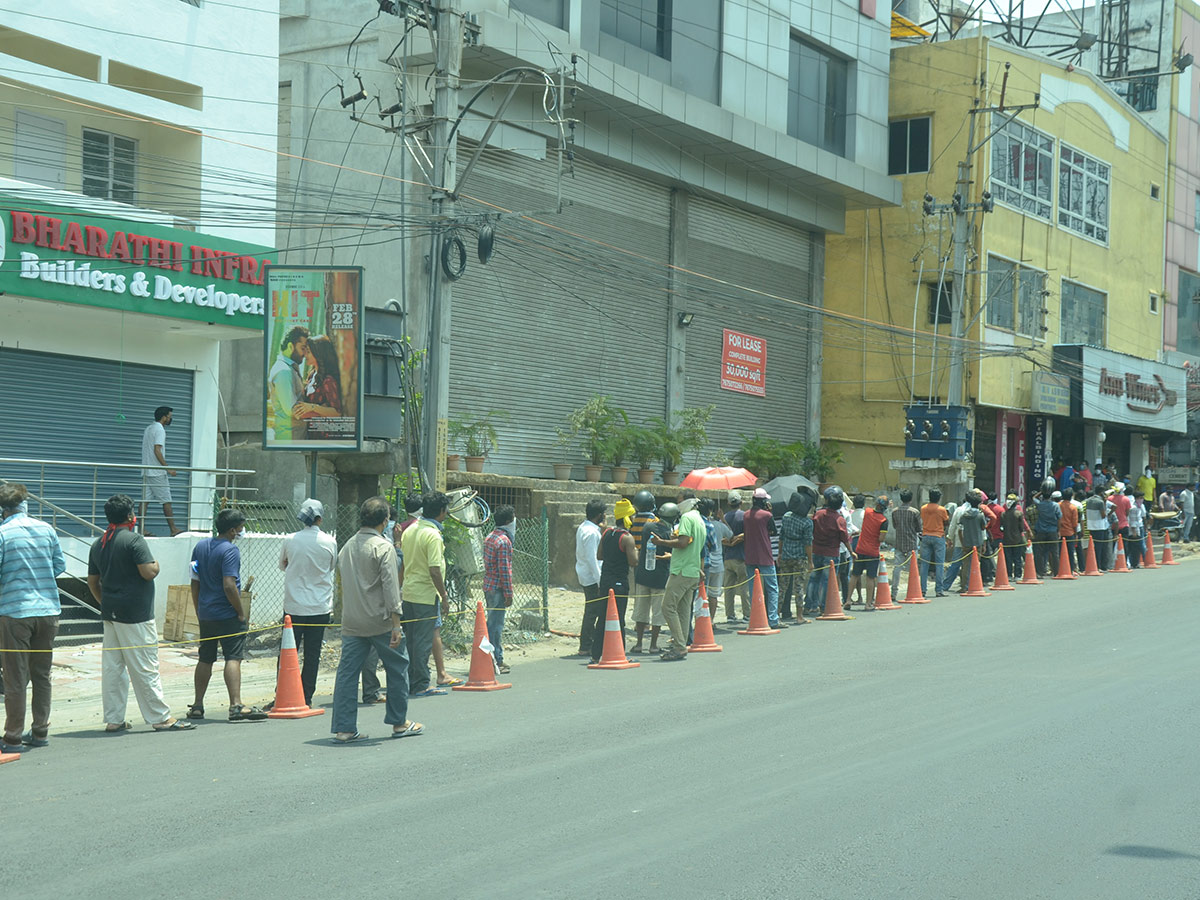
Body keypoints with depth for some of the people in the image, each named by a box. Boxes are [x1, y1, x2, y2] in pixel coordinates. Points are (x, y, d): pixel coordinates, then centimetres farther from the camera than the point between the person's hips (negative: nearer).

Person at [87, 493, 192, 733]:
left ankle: (113, 719, 11)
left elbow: (92, 582, 16)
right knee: (145, 668, -4)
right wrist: (156, 566, 2)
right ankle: (160, 718, 1)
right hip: (135, 615, -8)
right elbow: (148, 572, -20)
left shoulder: (98, 544, 12)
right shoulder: (134, 540, -12)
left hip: (110, 613, 8)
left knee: (112, 667, 9)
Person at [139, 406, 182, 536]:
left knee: (145, 500, 3)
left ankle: (142, 529, -1)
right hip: (157, 472, -9)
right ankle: (173, 529, -1)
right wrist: (168, 468, -18)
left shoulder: (148, 428, 18)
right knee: (166, 501, -3)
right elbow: (157, 450, -19)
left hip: (146, 471, 9)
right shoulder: (159, 430, -11)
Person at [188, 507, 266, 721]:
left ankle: (197, 706, 17)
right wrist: (241, 612, -12)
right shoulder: (230, 551, -14)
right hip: (227, 615, -8)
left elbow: (195, 582, 14)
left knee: (205, 660, 14)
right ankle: (236, 706, -16)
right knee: (233, 658, -9)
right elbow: (229, 586, -21)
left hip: (205, 614, 8)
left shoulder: (200, 547, 10)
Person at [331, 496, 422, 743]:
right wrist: (396, 624, -17)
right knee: (397, 668, 10)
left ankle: (343, 728, 1)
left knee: (347, 672, 5)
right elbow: (390, 586, -16)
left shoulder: (347, 546, 11)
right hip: (379, 621, -6)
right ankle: (399, 723, 18)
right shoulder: (383, 547, -11)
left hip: (351, 622, 6)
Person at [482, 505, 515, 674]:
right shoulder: (504, 541, -16)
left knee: (494, 623, 15)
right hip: (498, 588, -9)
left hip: (488, 586, 9)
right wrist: (509, 594, -15)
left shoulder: (490, 538, 13)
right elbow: (504, 570, -19)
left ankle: (498, 658, 23)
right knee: (495, 624, -5)